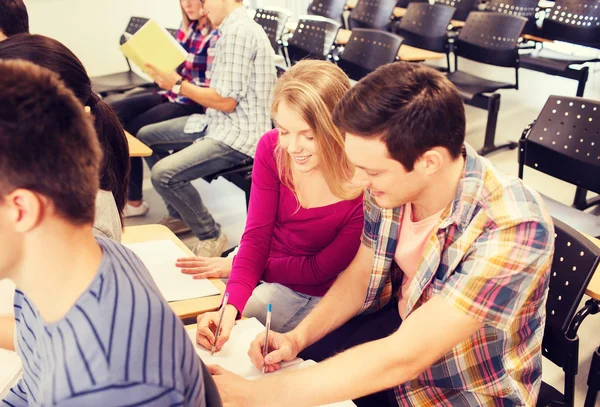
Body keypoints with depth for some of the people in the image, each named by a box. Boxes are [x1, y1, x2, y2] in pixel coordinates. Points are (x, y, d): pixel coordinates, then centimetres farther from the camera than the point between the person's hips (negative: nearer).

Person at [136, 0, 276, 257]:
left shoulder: (237, 31, -18)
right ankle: (180, 215, 25)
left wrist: (178, 85, -11)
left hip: (238, 135, -11)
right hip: (219, 122, 11)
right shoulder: (235, 27, 14)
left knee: (164, 174, -25)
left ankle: (211, 236, -2)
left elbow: (226, 101, -21)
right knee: (146, 137, 15)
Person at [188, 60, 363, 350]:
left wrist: (232, 266, -10)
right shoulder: (272, 149, -14)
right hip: (269, 279, 3)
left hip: (320, 300, -3)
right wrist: (230, 307, -30)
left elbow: (320, 270, -16)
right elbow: (256, 237, -13)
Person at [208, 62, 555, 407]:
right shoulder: (393, 179, -16)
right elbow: (361, 274, 0)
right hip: (400, 327, 5)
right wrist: (299, 337, -14)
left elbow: (401, 360, -36)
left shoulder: (511, 229, -34)